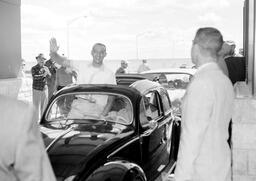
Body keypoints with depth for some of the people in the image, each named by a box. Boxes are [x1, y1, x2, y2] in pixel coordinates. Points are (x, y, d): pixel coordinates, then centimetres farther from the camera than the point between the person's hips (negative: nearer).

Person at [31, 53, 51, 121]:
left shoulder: (46, 68, 7)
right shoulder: (34, 68, -5)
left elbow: (50, 76, -9)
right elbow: (34, 77, -20)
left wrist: (47, 72, -28)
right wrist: (42, 75, -30)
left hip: (44, 89, 4)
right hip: (36, 89, -4)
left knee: (44, 105, 7)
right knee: (37, 106, -2)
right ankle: (38, 120, 5)